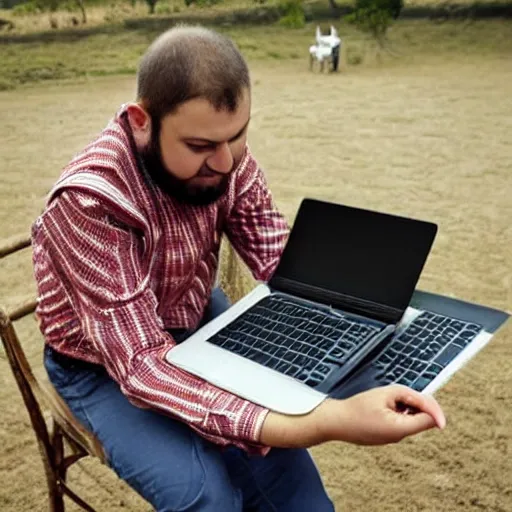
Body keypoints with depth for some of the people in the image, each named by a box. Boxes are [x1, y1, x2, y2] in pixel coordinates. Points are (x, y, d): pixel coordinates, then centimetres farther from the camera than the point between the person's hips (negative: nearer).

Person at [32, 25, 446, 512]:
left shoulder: (219, 151, -15)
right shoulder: (89, 200, -33)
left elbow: (281, 260, -10)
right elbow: (142, 366, -38)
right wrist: (322, 425, -50)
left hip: (199, 322, 5)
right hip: (105, 368, -4)